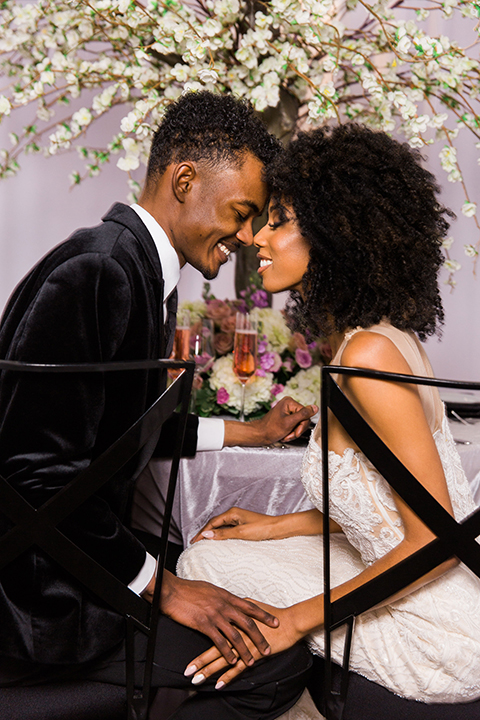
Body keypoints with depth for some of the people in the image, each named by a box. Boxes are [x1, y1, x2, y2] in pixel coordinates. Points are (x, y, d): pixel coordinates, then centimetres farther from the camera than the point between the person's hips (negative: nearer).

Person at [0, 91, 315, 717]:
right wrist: (157, 585, -19)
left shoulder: (144, 273, 9)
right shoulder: (93, 272, -23)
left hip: (90, 543, 10)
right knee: (277, 656, -11)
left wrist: (252, 432, 23)